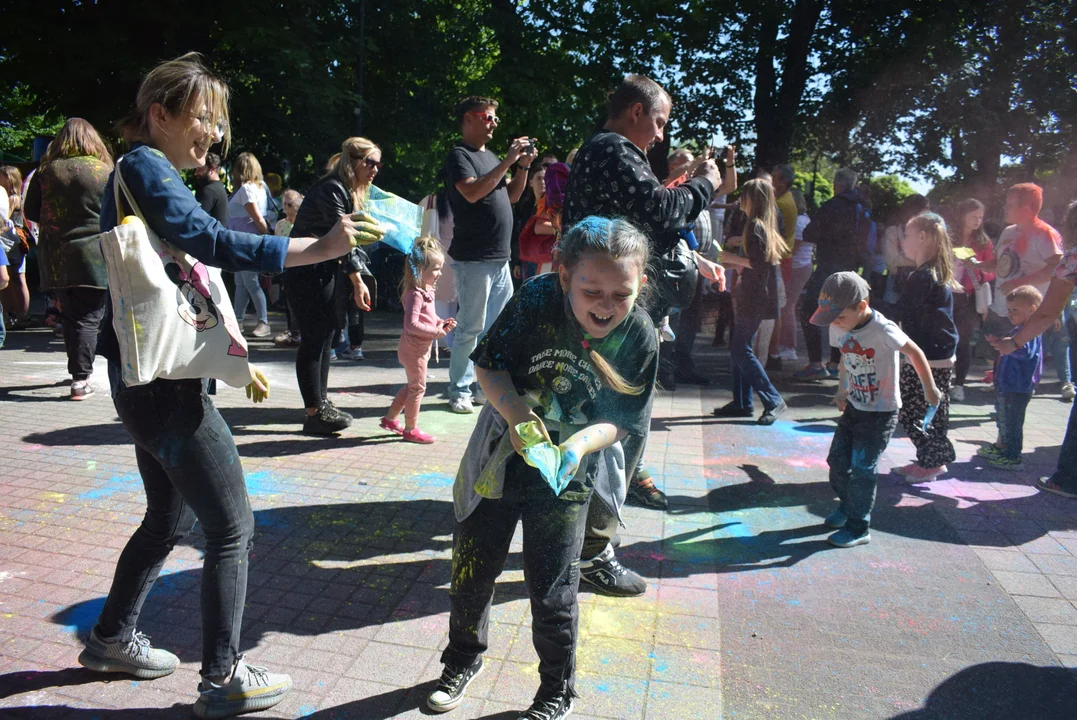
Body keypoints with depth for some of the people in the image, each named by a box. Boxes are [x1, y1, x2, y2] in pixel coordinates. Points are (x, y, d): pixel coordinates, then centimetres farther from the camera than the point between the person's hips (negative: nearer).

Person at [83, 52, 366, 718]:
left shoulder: (151, 174, 17)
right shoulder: (144, 167, -12)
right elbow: (213, 244, -29)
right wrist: (321, 247, -34)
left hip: (151, 380, 10)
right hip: (164, 384, -10)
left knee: (171, 518, 23)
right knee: (232, 525, -2)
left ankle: (113, 639, 40)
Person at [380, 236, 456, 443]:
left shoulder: (426, 291, 10)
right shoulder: (415, 295, -22)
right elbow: (411, 324, -29)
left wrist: (442, 323, 4)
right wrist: (435, 332, -26)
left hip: (420, 348, 10)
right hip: (414, 349, -10)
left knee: (412, 386, 21)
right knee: (417, 387, 1)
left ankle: (390, 418, 33)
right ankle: (410, 429, 14)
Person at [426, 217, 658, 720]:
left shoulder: (640, 338, -18)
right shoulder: (538, 299, -21)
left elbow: (621, 420, -11)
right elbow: (488, 365, -12)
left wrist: (580, 443, -30)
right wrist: (516, 412, -30)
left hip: (567, 474, -1)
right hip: (502, 454, 2)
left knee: (553, 591, 4)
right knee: (470, 571, 15)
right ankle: (464, 659, 45)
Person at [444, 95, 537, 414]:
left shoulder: (489, 156, 20)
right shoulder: (459, 155, -6)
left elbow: (512, 195, 21)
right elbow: (472, 192, -23)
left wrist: (524, 166, 7)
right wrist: (508, 161, -19)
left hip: (500, 258, 9)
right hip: (473, 259, -9)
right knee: (471, 328, -5)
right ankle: (460, 391, 5)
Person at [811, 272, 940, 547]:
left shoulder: (882, 330, -25)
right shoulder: (838, 328, -4)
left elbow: (914, 353, -14)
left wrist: (929, 388, -6)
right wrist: (842, 390, 9)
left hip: (881, 412, -7)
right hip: (854, 407, 7)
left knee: (862, 468, -7)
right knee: (837, 459, 10)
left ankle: (858, 528, 7)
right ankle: (847, 505, 35)